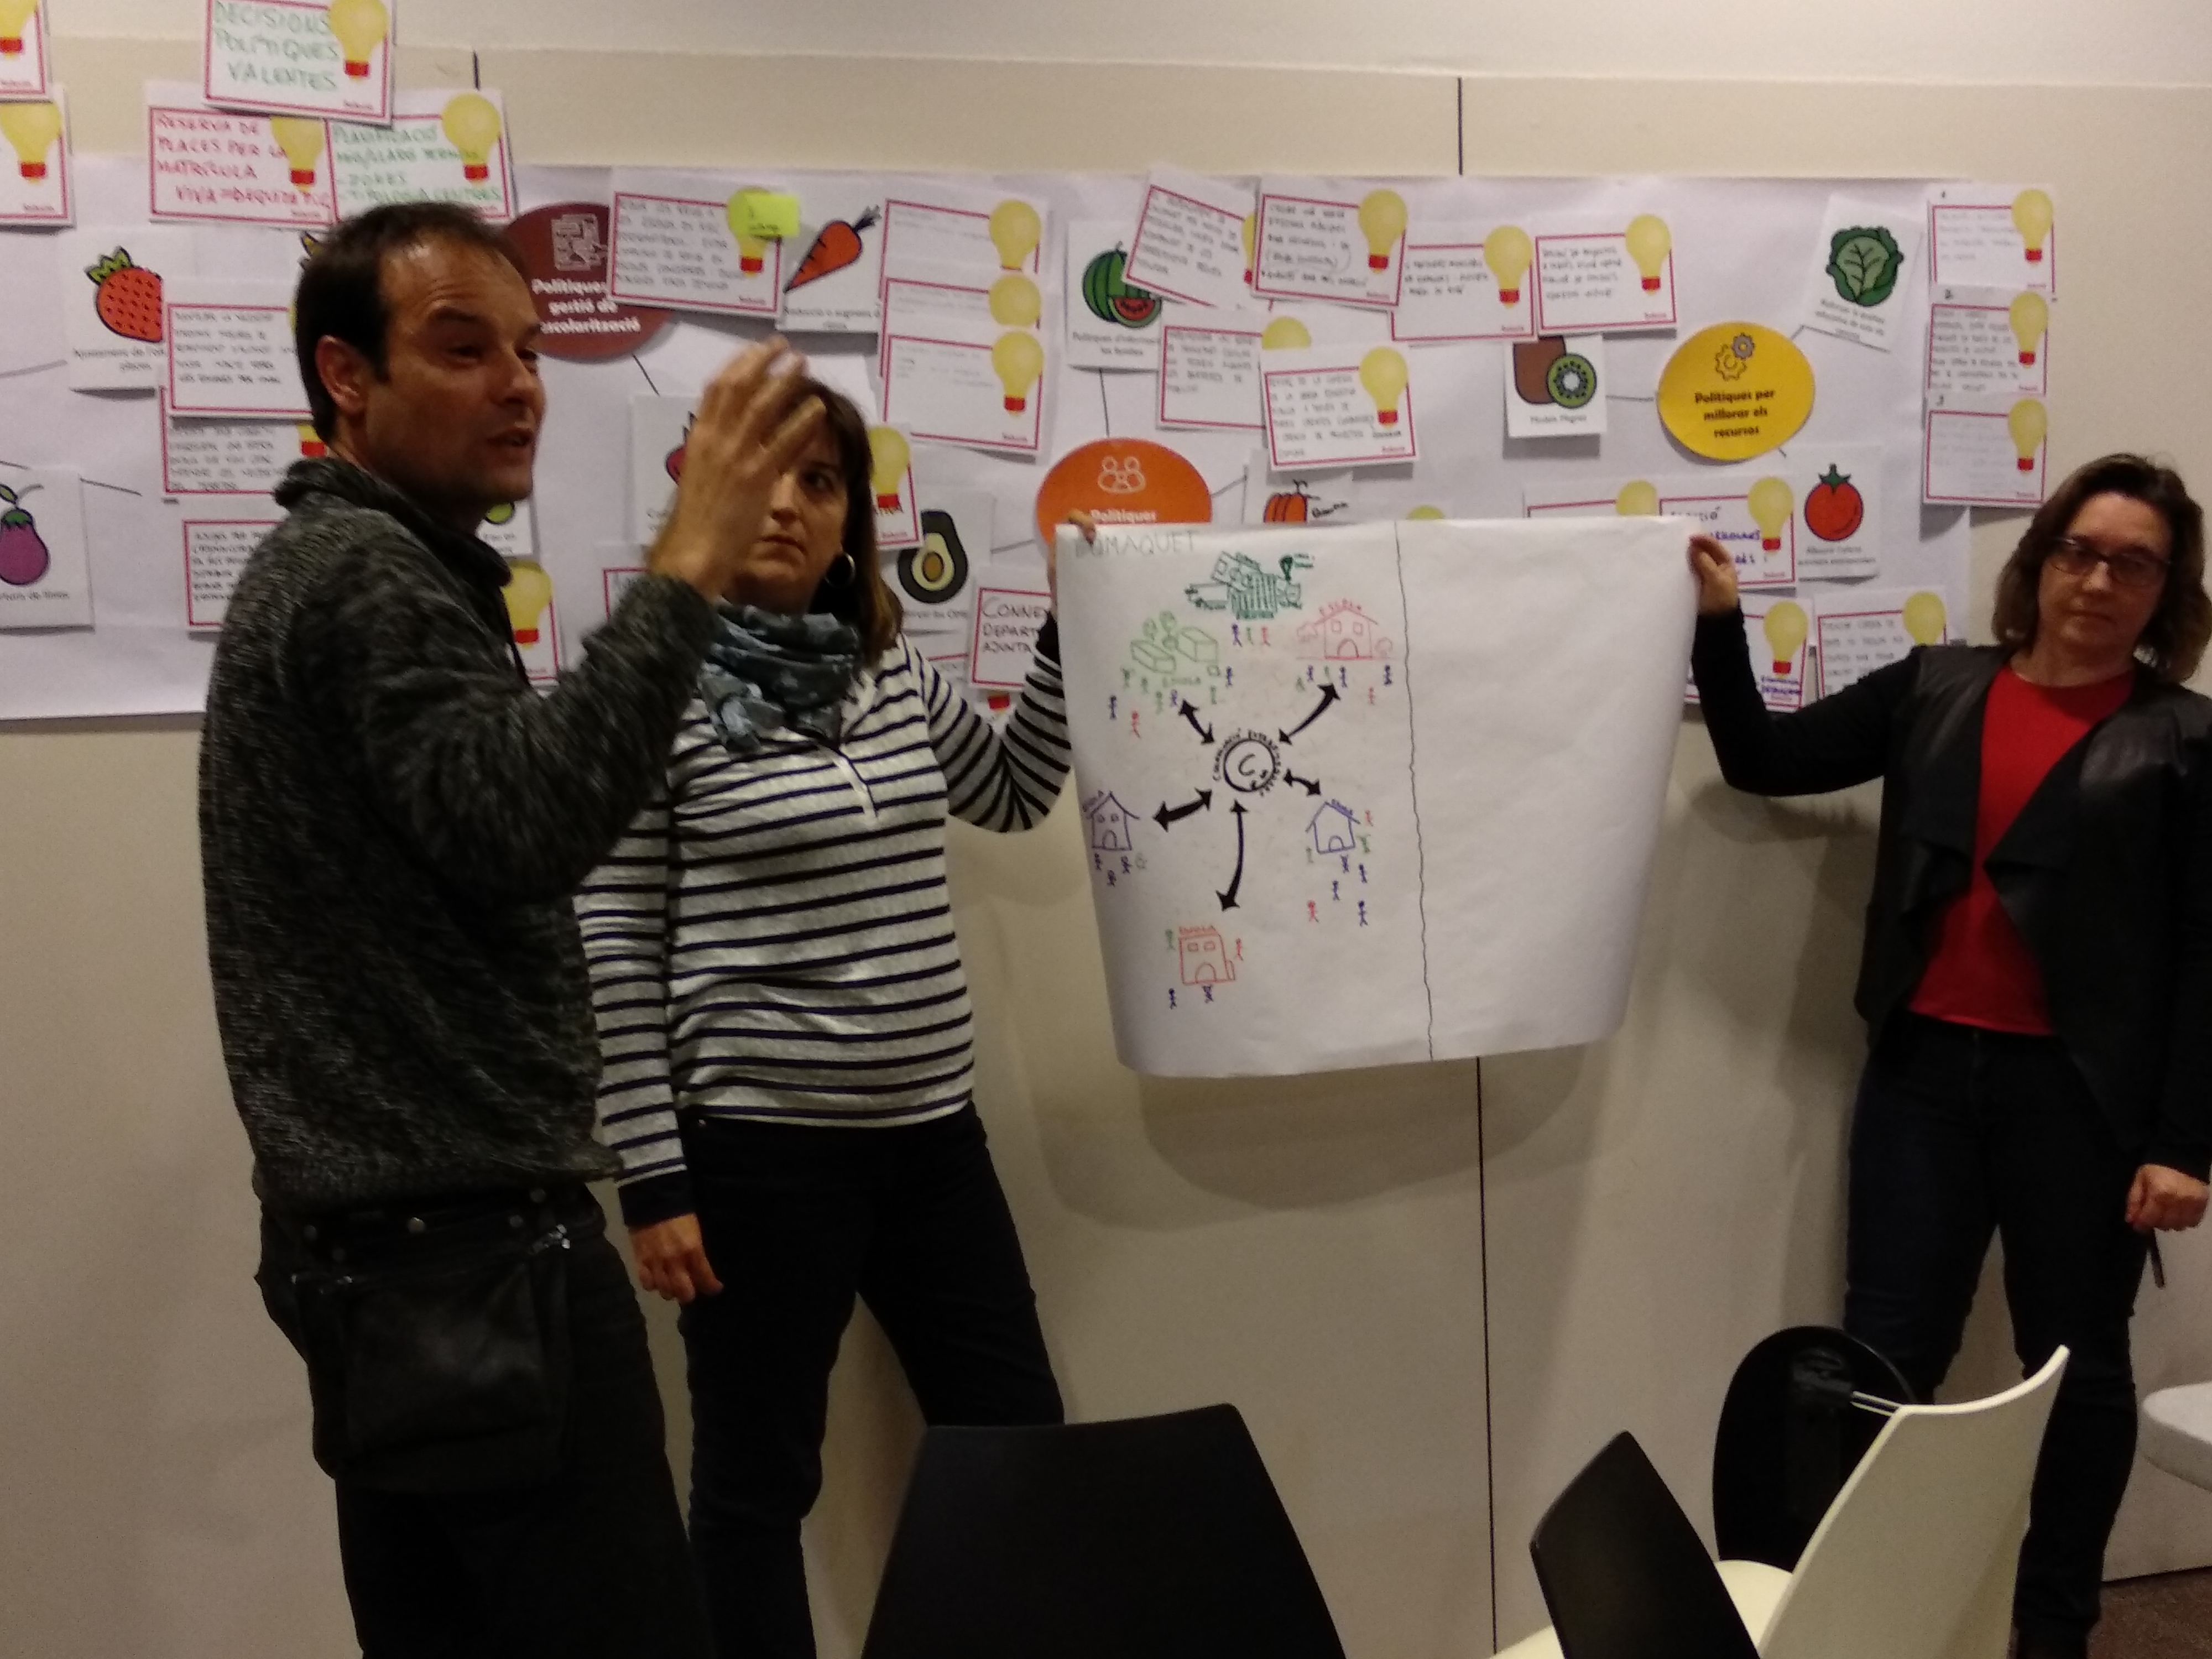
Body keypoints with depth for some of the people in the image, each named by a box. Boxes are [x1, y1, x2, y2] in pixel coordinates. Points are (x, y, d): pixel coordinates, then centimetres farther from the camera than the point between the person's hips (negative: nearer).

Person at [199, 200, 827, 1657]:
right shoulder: (366, 574, -13)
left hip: (400, 1237, 11)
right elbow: (525, 824, -31)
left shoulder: (332, 566, 21)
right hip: (468, 1244, -11)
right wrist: (689, 568, -32)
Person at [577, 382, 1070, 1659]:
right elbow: (617, 953, -9)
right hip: (761, 1146, -6)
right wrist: (654, 1179, -10)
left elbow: (1012, 793, 24)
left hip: (933, 1131, 6)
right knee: (760, 1481, 9)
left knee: (1021, 1439, 15)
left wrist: (1070, 629, 14)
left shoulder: (893, 669, 7)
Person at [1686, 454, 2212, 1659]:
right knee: (1886, 1353, 5)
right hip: (1925, 1066, 2)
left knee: (2078, 1362, 12)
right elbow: (1765, 760, 7)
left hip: (2078, 1089, -2)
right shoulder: (1937, 688, 8)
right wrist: (1720, 626, -5)